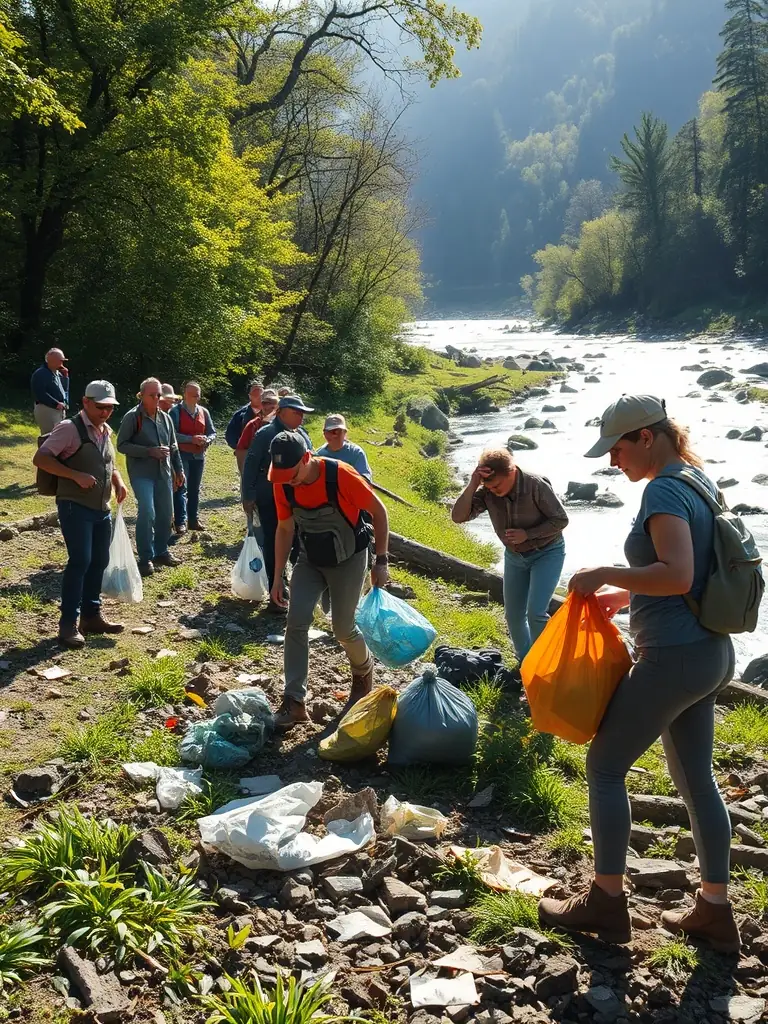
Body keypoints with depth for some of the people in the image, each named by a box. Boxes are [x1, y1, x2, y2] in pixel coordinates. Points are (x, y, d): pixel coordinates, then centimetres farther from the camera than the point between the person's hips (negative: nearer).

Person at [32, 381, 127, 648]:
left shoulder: (105, 431, 12)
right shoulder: (69, 428, -12)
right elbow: (40, 458, -17)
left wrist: (118, 481, 6)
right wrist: (76, 476, -24)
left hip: (102, 509, 8)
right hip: (75, 506, -8)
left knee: (99, 561, 11)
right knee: (80, 561, -12)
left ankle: (91, 615, 24)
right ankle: (68, 623, -4)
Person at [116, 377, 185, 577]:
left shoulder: (165, 418, 10)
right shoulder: (132, 417, -8)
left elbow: (173, 446, 18)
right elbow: (122, 445, -12)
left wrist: (179, 469, 15)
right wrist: (149, 451, -19)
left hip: (164, 473, 6)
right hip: (141, 473, -6)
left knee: (166, 513, 9)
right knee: (147, 512, -15)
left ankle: (161, 551, 26)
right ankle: (146, 558, -4)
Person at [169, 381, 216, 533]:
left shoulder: (204, 412, 9)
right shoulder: (176, 411, -6)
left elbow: (212, 433, 14)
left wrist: (207, 440, -9)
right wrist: (192, 439, -22)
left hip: (199, 455, 5)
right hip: (181, 454, -5)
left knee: (195, 489, 13)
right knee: (181, 488, -9)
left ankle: (194, 520, 21)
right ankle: (180, 522, -9)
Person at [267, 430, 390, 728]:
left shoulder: (341, 475, -29)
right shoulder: (282, 485, -15)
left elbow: (378, 512, -16)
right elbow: (285, 529, 0)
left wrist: (381, 562, -15)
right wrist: (278, 578, 1)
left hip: (348, 560, -4)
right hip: (310, 560, 4)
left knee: (343, 628, 1)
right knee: (296, 623, -10)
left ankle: (364, 673, 34)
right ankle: (295, 701, -3)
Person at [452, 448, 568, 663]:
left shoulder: (536, 485, -29)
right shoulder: (487, 491, -17)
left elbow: (560, 520, -19)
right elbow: (458, 516, -24)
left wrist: (527, 534, -28)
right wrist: (472, 485, -36)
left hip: (547, 553, -5)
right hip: (514, 556, 5)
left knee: (536, 612, -17)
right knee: (513, 614, 10)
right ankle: (525, 662, 32)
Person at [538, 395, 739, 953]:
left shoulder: (664, 492, -19)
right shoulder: (700, 482, 11)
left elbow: (677, 574, -32)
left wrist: (605, 575, -21)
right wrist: (627, 593, 16)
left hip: (672, 657, -10)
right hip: (709, 653, 10)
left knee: (605, 765, 5)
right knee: (696, 778, 16)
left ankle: (606, 901, 17)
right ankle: (715, 911, 26)